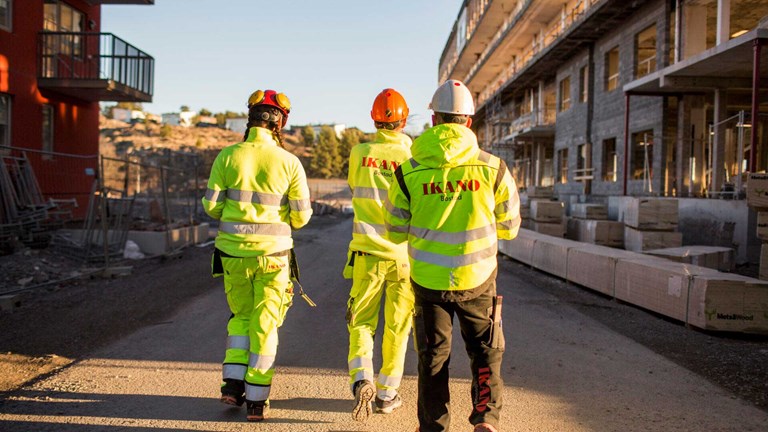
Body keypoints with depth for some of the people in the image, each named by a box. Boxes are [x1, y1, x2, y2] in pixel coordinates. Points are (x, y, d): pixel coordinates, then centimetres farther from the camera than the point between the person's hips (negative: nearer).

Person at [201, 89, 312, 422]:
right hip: (273, 253, -1)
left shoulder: (227, 157, -3)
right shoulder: (289, 162, -6)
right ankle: (256, 400, 12)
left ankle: (233, 382, 13)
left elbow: (212, 206, -3)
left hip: (234, 251, 1)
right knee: (265, 324, 9)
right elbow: (301, 215, -5)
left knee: (242, 317, 22)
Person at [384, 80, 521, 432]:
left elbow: (395, 232, 1)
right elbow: (509, 227, 3)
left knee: (433, 358, 15)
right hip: (478, 279, 0)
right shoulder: (493, 168, -8)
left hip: (428, 281, 1)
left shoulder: (409, 172, -8)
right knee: (485, 352, 16)